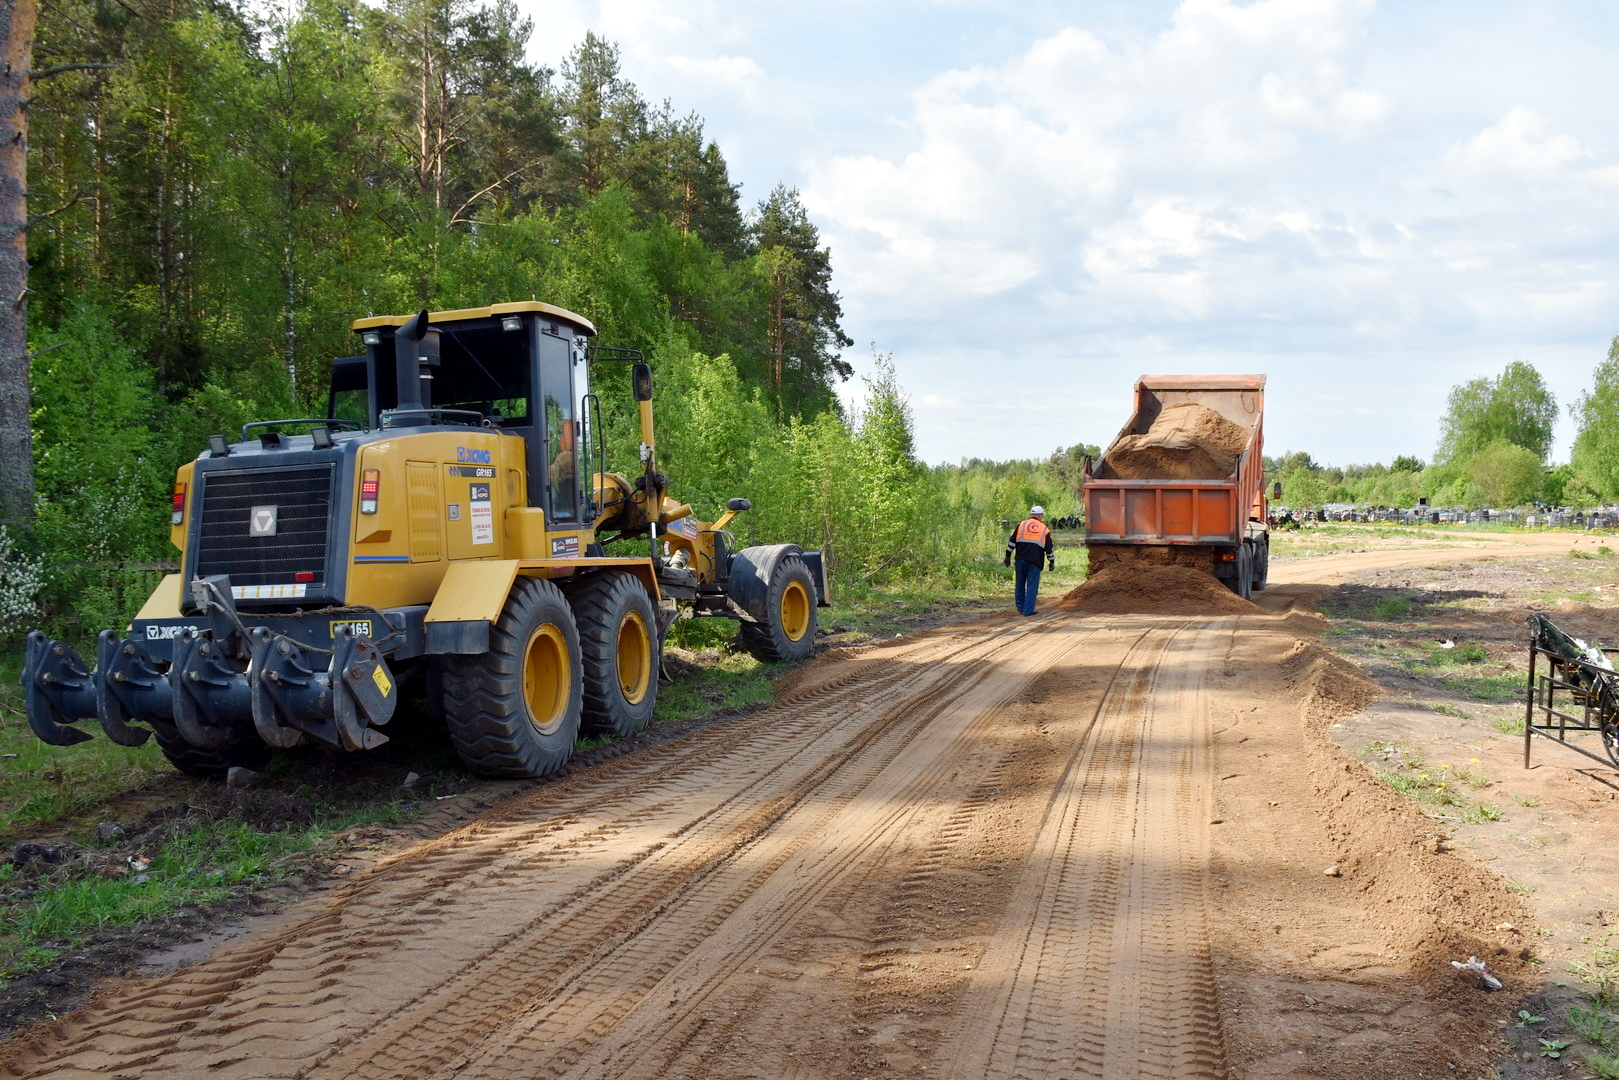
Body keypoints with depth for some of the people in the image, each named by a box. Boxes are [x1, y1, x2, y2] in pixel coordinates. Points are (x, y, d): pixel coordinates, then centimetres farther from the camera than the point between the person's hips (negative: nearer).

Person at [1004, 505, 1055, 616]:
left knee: (1020, 585, 13)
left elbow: (1012, 542, 7)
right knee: (1032, 586, 2)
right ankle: (1028, 610, 0)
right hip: (1035, 561, -2)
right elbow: (1049, 548, 11)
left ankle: (1020, 608, 19)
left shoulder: (1021, 525, 9)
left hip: (1020, 560, 2)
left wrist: (1008, 556, 13)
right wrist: (1052, 562, 22)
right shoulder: (1044, 529, 8)